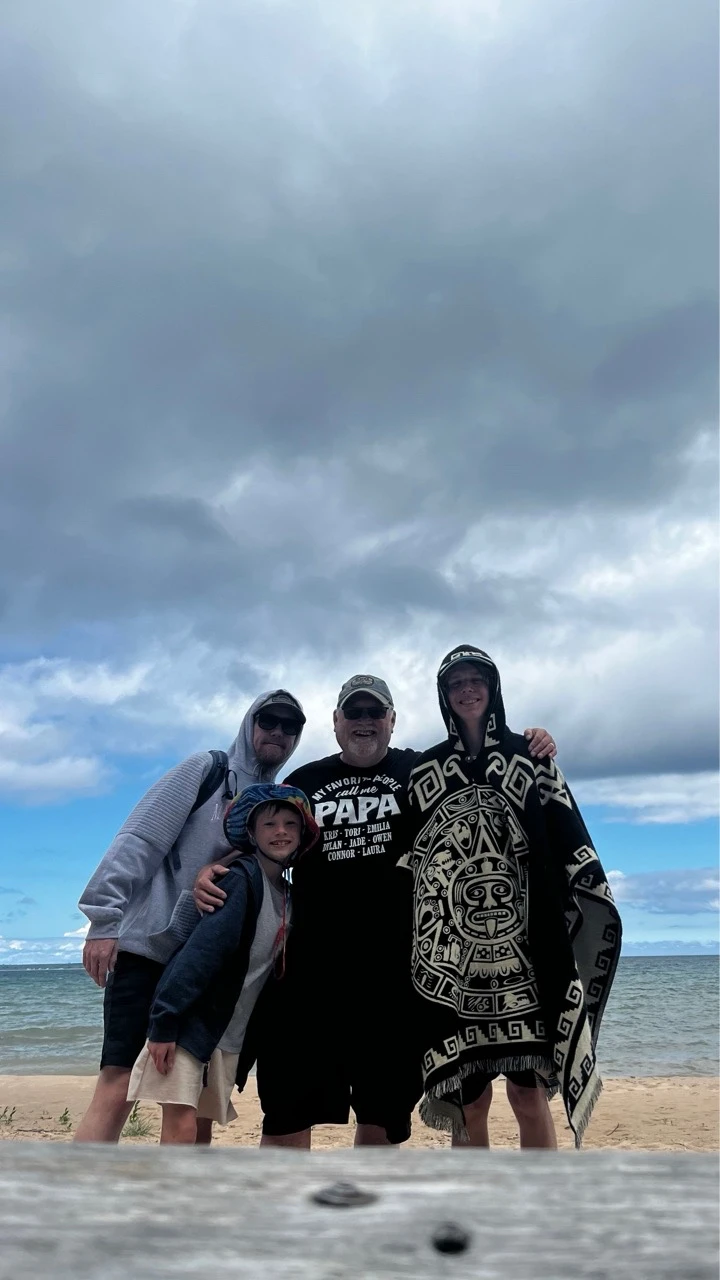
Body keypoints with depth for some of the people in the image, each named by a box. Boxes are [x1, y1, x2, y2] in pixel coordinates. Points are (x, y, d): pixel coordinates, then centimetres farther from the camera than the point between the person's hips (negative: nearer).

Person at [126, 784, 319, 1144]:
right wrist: (164, 1023, -26)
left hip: (229, 1035, 8)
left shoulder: (287, 895, 8)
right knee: (182, 1128, -10)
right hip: (190, 1022, -8)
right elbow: (201, 951, -23)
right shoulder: (242, 878, -17)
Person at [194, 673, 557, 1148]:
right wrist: (212, 871, -5)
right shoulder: (304, 782, 10)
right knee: (287, 1108, 0)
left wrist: (531, 754, -12)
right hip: (312, 970, 1)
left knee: (382, 1109, 14)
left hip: (396, 971, 0)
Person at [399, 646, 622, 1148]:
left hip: (524, 943, -1)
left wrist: (597, 897, -5)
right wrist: (412, 942, 5)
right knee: (469, 1095, 5)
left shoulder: (530, 756, 9)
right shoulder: (424, 770, 11)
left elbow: (568, 835, 4)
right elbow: (409, 853, 11)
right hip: (453, 950, 1)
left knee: (528, 1091, -2)